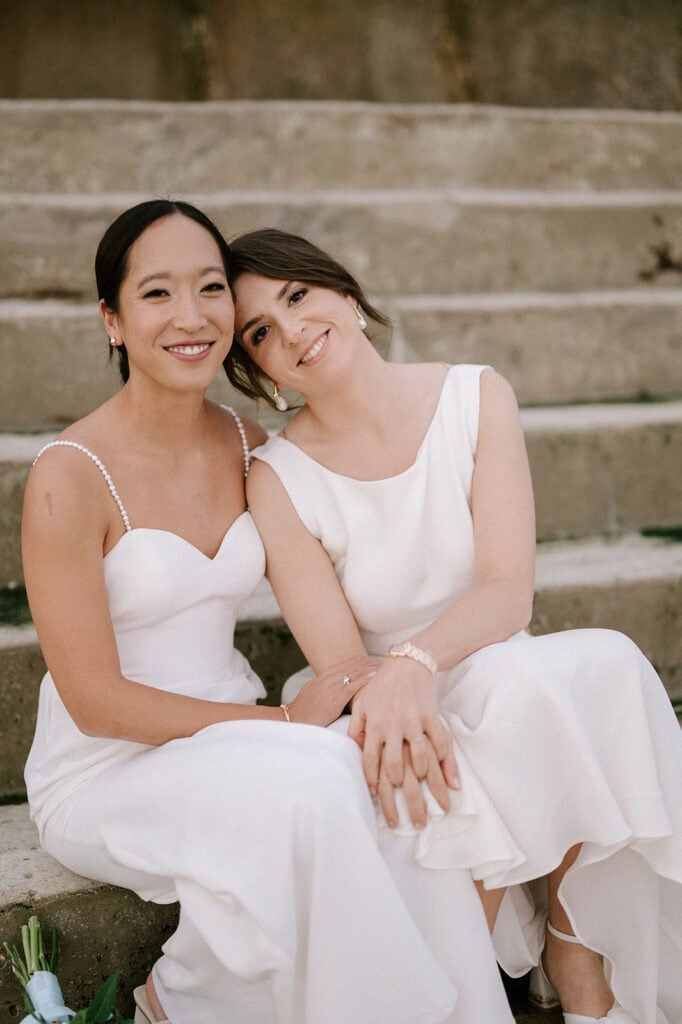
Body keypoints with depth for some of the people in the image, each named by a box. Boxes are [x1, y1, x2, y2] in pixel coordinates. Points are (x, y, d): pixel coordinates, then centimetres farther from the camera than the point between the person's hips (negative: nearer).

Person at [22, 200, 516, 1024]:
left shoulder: (248, 447, 3)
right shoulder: (69, 477, -16)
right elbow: (95, 701, -16)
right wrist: (286, 722, -19)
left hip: (229, 738, 5)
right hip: (104, 776, -5)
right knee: (308, 787, -32)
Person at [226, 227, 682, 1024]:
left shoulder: (476, 398, -4)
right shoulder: (279, 480, -7)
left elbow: (510, 591, -14)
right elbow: (340, 663, -11)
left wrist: (417, 662, -35)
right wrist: (393, 709, -35)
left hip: (513, 688, 2)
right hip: (388, 719, -2)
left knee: (601, 663, -31)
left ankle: (574, 950, -13)